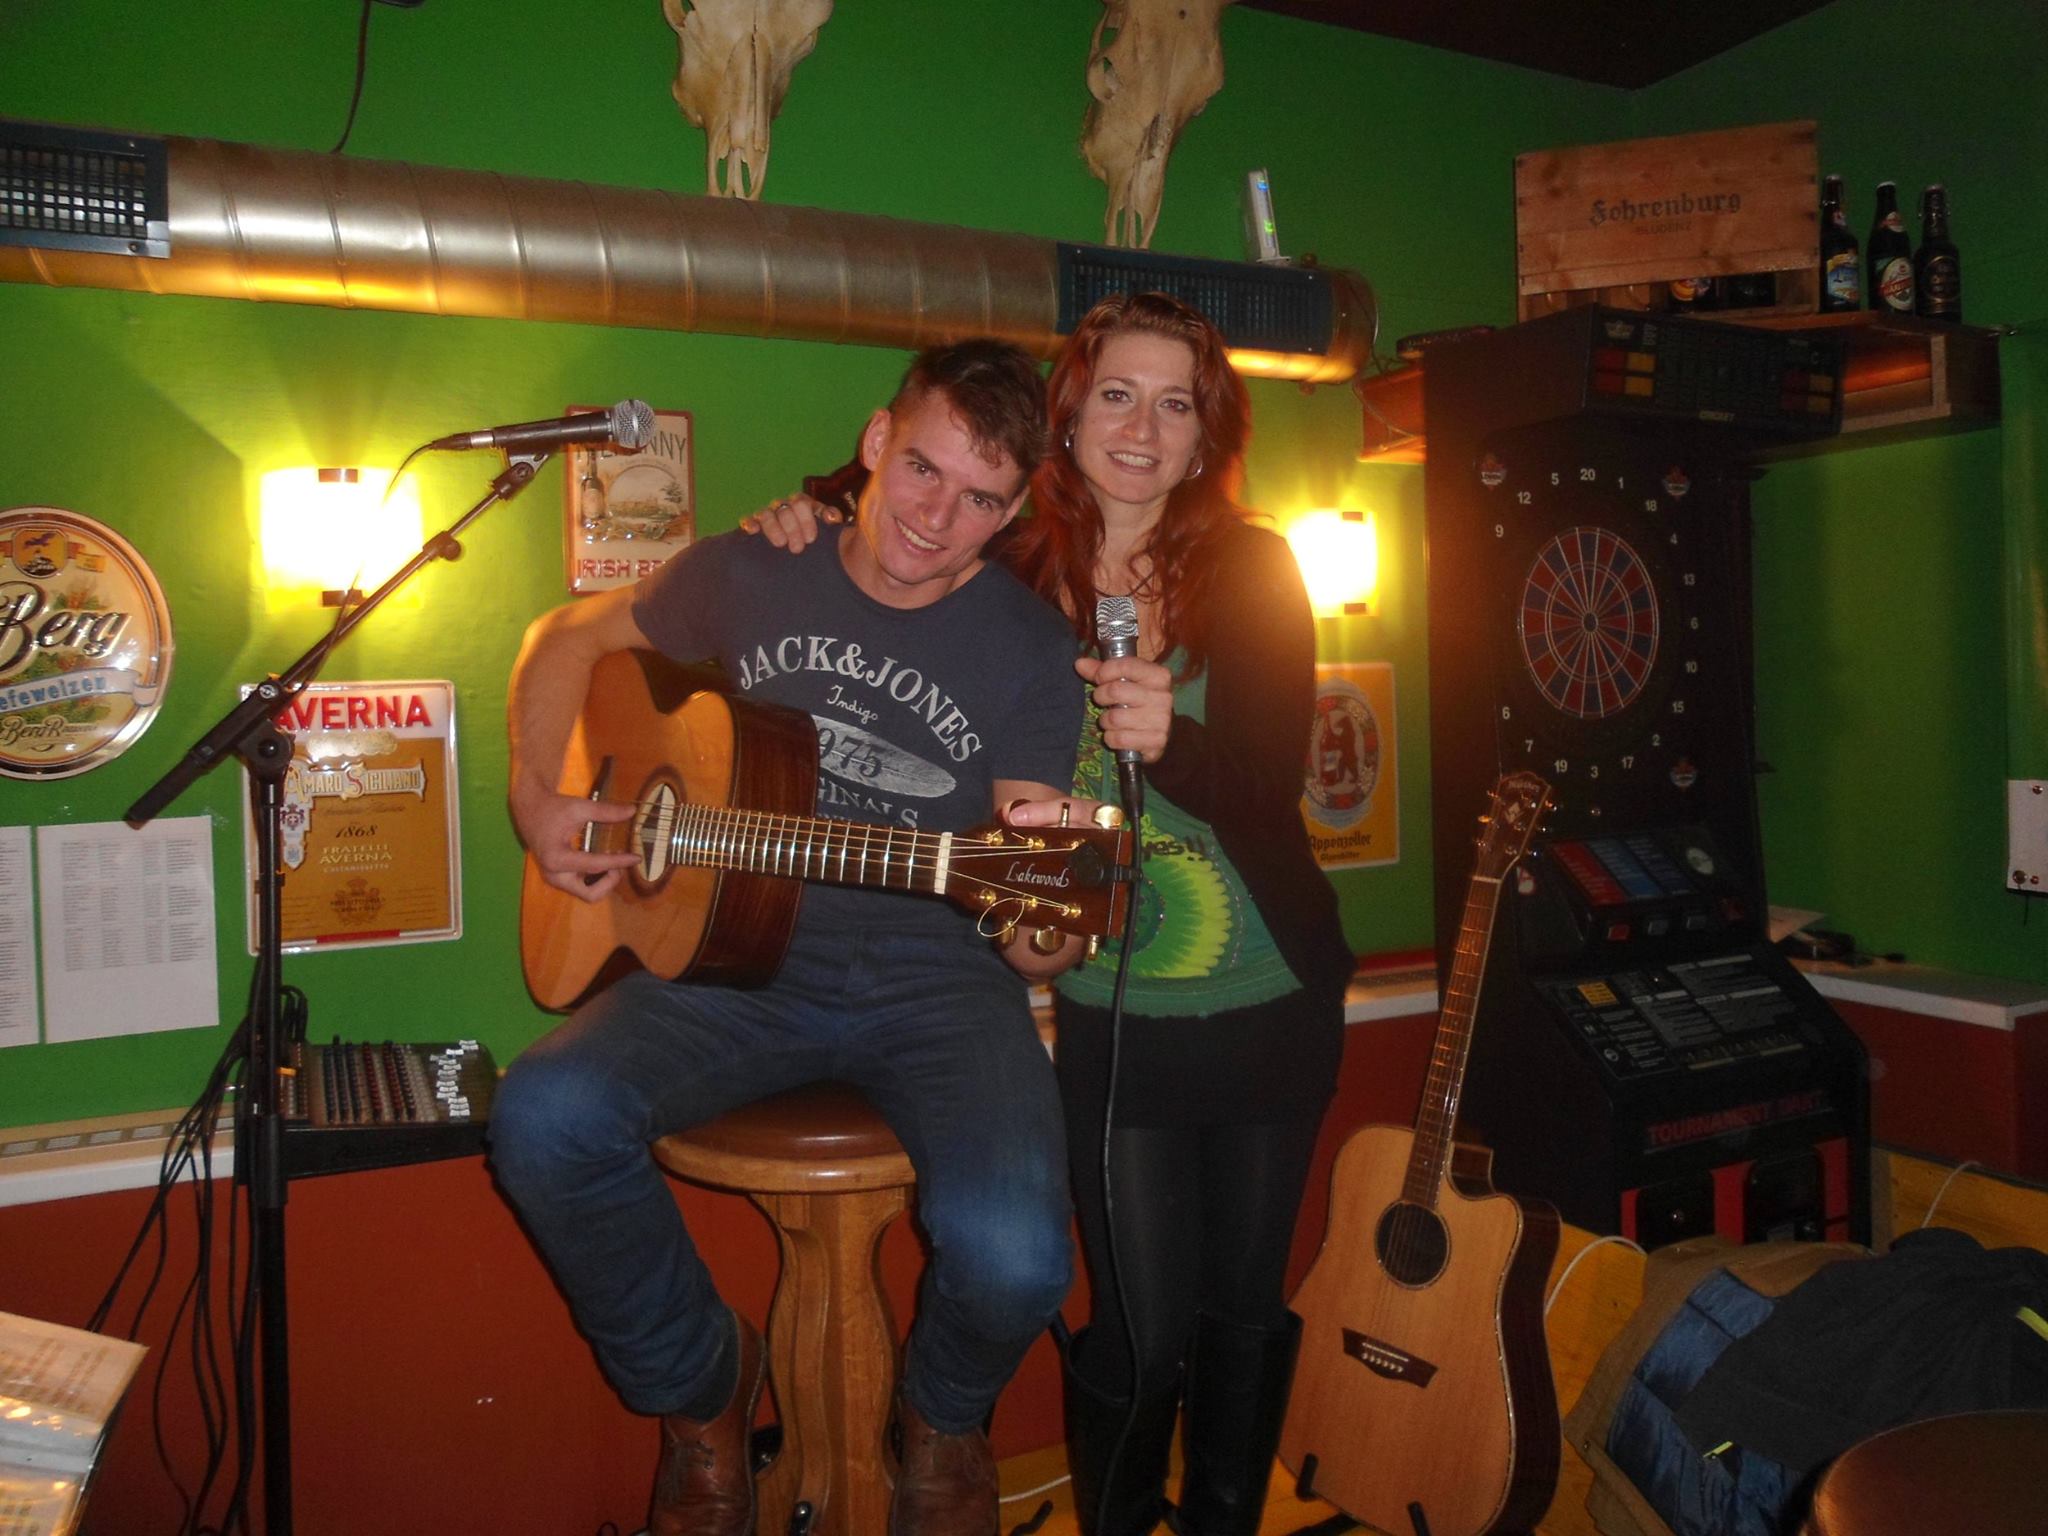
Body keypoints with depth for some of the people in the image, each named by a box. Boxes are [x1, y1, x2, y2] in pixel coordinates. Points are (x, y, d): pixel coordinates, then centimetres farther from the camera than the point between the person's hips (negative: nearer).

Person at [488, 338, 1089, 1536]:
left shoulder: (1031, 649, -2)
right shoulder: (749, 575, 4)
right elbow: (571, 638, 20)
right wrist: (536, 796, 4)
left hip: (936, 975, -2)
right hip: (739, 950, 2)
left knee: (1013, 1252, -28)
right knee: (547, 1118, -26)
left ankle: (944, 1422, 14)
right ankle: (702, 1384, 6)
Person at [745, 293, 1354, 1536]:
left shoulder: (1251, 571, -7)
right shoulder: (1012, 578, -5)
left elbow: (1270, 791, -15)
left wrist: (1171, 737, -35)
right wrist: (812, 543, -7)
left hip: (1276, 1007, 1)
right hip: (1113, 1015, 0)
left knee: (1247, 1311, 16)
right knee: (1142, 1336, 3)